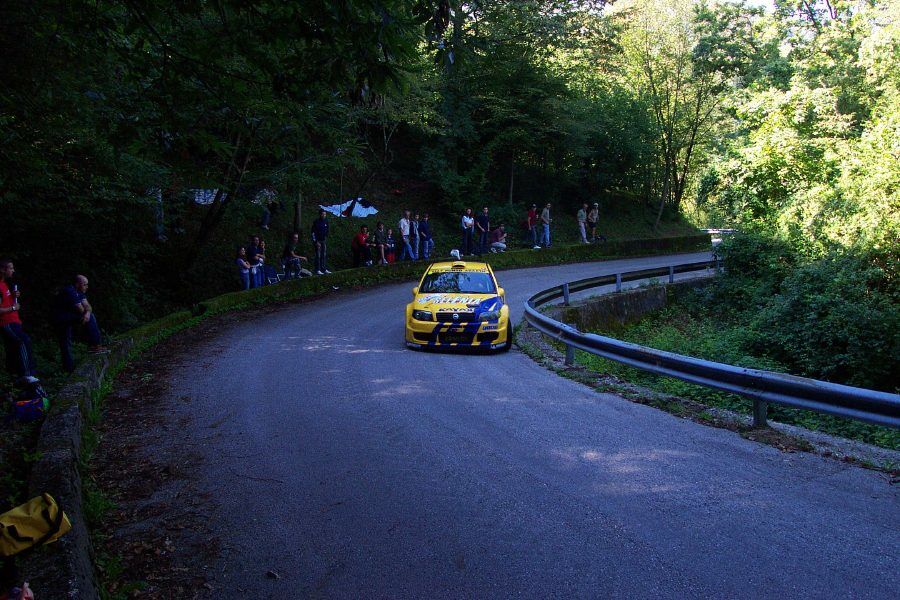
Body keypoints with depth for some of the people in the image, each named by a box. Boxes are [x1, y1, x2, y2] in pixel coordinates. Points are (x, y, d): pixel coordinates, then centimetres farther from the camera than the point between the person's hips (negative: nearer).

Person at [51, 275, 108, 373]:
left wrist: (88, 313, -21)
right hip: (61, 320, -10)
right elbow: (80, 310, -20)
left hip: (71, 318, 10)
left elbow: (87, 306, 0)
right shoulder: (70, 292, -20)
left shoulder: (80, 292, 10)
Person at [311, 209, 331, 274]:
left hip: (324, 240, 5)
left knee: (324, 256, 6)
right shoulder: (316, 222, -9)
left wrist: (326, 237, 11)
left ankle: (324, 269, 11)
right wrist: (316, 242, -12)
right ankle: (318, 270, -4)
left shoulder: (326, 221, 6)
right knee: (318, 256, -6)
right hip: (318, 241, -5)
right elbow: (313, 232, -9)